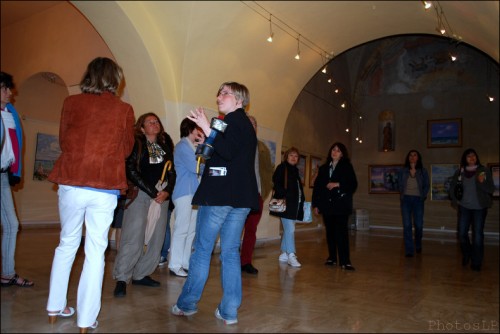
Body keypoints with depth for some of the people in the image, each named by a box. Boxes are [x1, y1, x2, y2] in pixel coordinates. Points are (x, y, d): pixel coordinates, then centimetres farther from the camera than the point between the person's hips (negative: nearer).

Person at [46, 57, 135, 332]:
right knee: (95, 252, 6)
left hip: (71, 183, 2)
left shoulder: (72, 103, 1)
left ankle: (55, 308, 29)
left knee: (67, 245, 19)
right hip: (105, 188, -2)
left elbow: (63, 142, 11)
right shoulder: (124, 110, -1)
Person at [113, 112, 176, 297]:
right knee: (134, 238, -11)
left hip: (161, 196, 5)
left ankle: (141, 275, 15)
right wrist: (153, 193, -10)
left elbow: (171, 173, 13)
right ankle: (121, 279, -1)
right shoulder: (136, 144, 0)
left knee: (156, 238, 2)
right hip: (140, 195, -5)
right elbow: (131, 171, -8)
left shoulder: (165, 147, 14)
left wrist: (167, 191, -5)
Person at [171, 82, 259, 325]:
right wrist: (207, 149, 20)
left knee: (202, 249, 3)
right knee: (231, 252, 8)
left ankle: (187, 303, 15)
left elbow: (228, 151, -21)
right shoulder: (246, 124, 21)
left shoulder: (233, 120, -5)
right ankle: (229, 311, 11)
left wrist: (208, 130, -24)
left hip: (220, 195, -8)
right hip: (241, 198, 8)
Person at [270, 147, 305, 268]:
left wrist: (301, 201, 10)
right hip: (285, 204, -8)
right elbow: (276, 183, -13)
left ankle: (283, 254, 21)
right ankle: (291, 256, -6)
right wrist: (281, 195, -23)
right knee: (290, 229, -10)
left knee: (288, 229, 12)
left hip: (295, 204, 8)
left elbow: (299, 187, 19)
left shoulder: (295, 170, 19)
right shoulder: (282, 167, -3)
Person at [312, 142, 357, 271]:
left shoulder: (347, 167, 5)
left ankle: (345, 261, -8)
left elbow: (353, 184, -1)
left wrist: (338, 184, -14)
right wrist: (315, 204, 5)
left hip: (341, 204, -3)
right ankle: (332, 258, 17)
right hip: (327, 204, 4)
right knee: (330, 232, 7)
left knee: (342, 232, -9)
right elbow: (317, 186, 11)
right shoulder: (323, 168, 14)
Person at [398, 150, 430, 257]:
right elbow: (399, 185, 11)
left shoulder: (423, 171, 7)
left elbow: (427, 185, 8)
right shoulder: (403, 171, 8)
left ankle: (418, 245, 30)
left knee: (418, 224, 2)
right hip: (406, 199, 0)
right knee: (407, 225, -5)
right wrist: (402, 196, 1)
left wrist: (422, 196, -2)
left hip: (418, 199, 0)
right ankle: (409, 250, -1)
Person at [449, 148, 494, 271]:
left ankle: (476, 263, 12)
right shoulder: (459, 172, 4)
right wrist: (455, 200, 4)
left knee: (478, 235, 2)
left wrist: (482, 182, -21)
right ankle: (466, 254, 29)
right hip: (464, 207, 2)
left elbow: (491, 189, -3)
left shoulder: (484, 170, -2)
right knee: (462, 233, 2)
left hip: (480, 207, -2)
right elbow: (452, 187, 13)